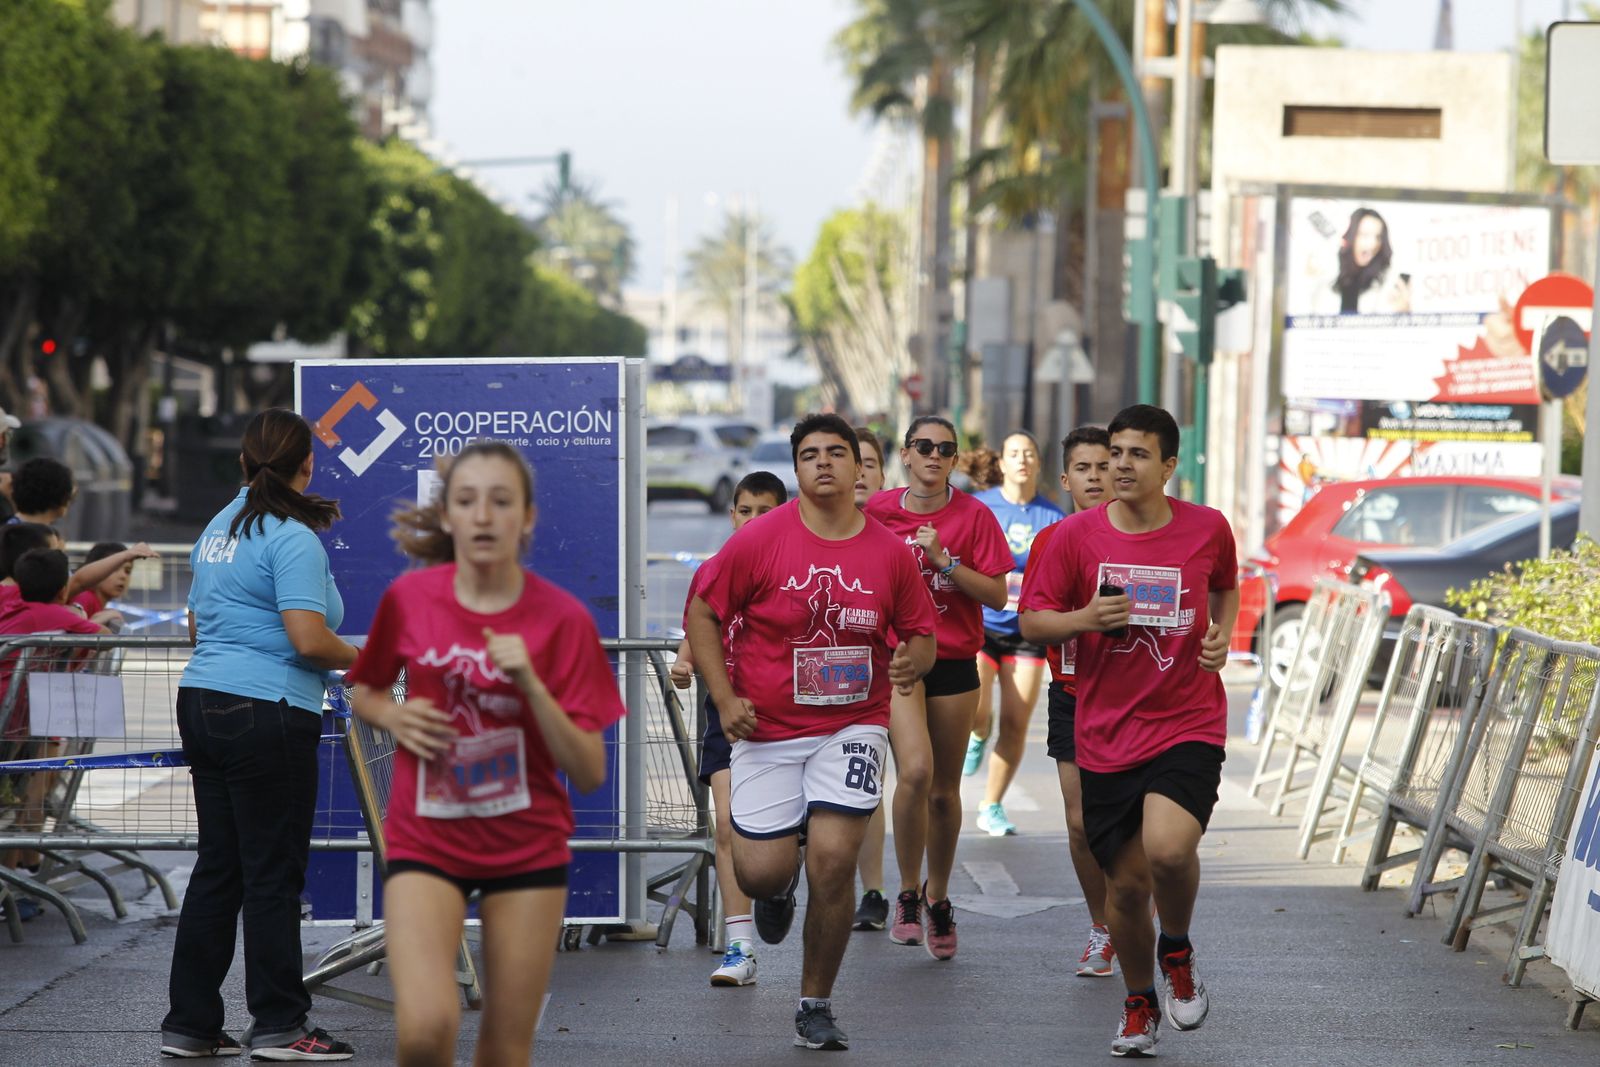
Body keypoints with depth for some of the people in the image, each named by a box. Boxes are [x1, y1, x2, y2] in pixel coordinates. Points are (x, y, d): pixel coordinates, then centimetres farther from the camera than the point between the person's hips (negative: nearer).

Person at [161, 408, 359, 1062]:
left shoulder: (218, 529, 14)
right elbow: (310, 640, -21)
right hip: (267, 714, -9)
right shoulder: (292, 539, -13)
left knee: (216, 868, 12)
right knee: (273, 874, -2)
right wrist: (362, 660, -5)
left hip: (202, 705, 9)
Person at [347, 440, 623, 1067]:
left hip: (528, 845, 0)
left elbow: (589, 774, -10)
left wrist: (531, 685, -23)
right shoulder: (408, 598, -4)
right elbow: (364, 693, 15)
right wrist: (393, 716, -7)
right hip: (425, 840, 0)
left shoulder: (562, 617, -9)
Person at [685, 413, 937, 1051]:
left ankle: (816, 1006, 6)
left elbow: (921, 633, 10)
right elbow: (702, 612, 0)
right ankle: (781, 885, 37)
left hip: (852, 726, 0)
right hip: (765, 729, 0)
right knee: (761, 873, -6)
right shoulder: (760, 540, -7)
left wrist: (912, 661, -13)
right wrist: (724, 698, -9)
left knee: (833, 860, -12)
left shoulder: (890, 552, -1)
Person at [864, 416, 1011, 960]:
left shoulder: (974, 516, -2)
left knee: (944, 789, 8)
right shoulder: (879, 510, 2)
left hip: (955, 663, 1)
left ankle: (938, 896, 29)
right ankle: (908, 894, -6)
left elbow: (997, 594, -7)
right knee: (915, 770, -21)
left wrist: (945, 561, -16)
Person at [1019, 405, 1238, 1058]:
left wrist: (1222, 635, 2)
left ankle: (1177, 951, 6)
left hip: (1188, 726, -1)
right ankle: (1140, 1004, 32)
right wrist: (1084, 619, -17)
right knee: (1125, 883, 6)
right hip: (1107, 735, 1)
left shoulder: (1207, 529, -1)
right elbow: (1032, 622, 3)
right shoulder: (1076, 536, -3)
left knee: (1168, 848, -25)